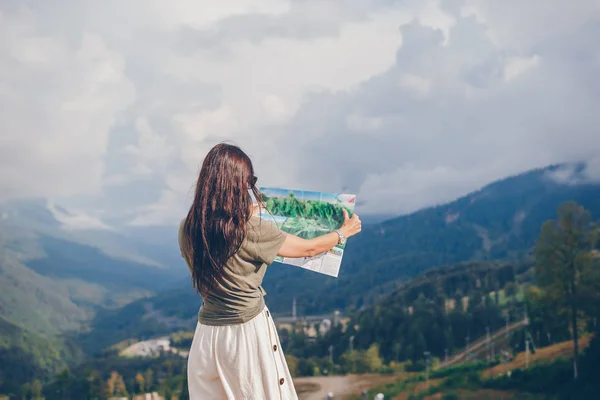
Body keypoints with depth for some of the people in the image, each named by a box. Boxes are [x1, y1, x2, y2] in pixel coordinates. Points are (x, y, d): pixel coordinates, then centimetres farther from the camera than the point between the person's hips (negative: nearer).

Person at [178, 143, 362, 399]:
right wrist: (344, 232, 14)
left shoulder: (187, 229, -5)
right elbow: (309, 249, -4)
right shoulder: (253, 231, -19)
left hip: (208, 333, 5)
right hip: (247, 332, -4)